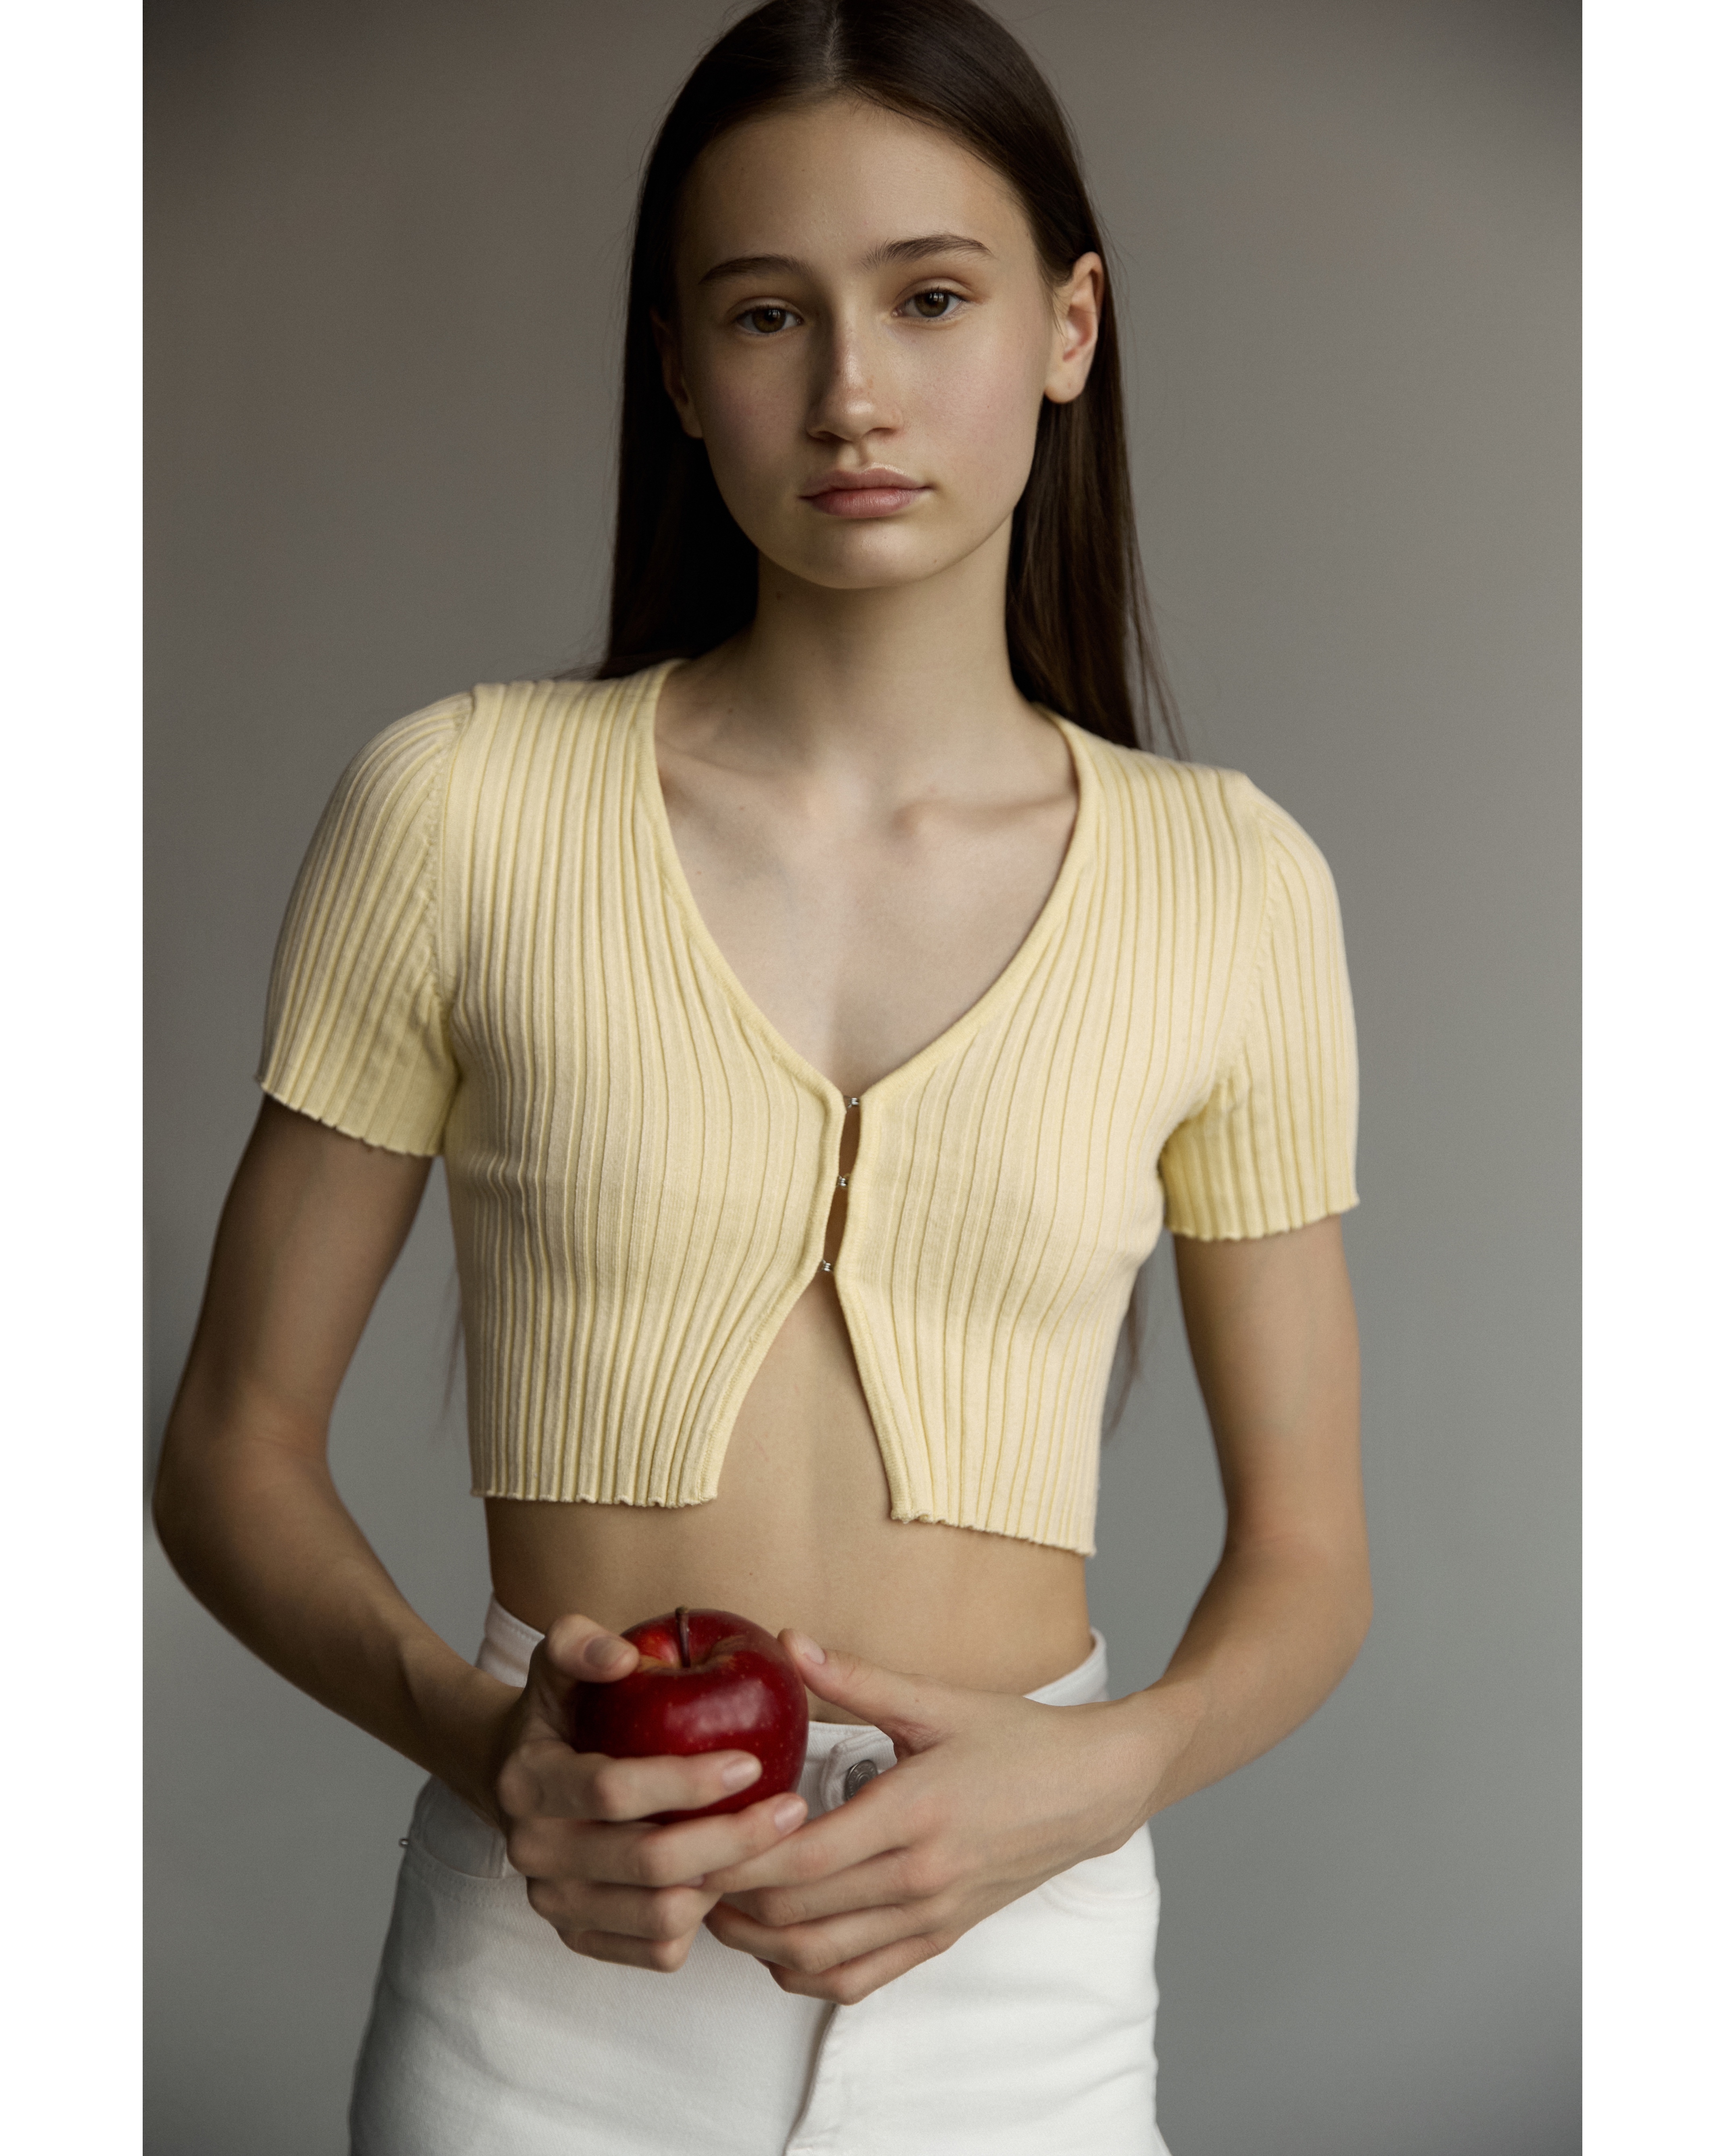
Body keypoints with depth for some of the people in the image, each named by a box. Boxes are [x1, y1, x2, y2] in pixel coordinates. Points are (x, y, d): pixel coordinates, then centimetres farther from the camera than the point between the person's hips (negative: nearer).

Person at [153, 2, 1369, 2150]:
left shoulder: (1229, 886, -3)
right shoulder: (460, 806, -7)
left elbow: (1303, 1553, 4)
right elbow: (234, 1447, 0)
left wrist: (1101, 1772, -14)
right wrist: (472, 1732, -17)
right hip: (545, 1978, -1)